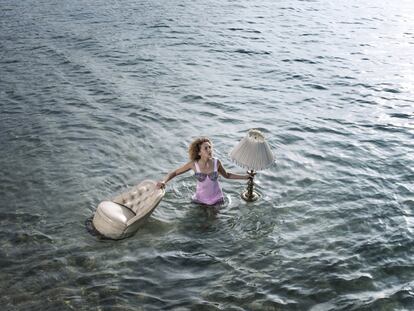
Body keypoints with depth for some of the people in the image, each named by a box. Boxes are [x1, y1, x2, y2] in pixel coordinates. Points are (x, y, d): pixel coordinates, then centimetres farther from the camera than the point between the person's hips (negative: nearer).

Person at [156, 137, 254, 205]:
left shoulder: (216, 162, -18)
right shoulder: (193, 164, -22)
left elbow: (227, 175, 1)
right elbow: (174, 173, -14)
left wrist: (245, 177, -2)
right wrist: (163, 181, -33)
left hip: (217, 198, 1)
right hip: (201, 199, -1)